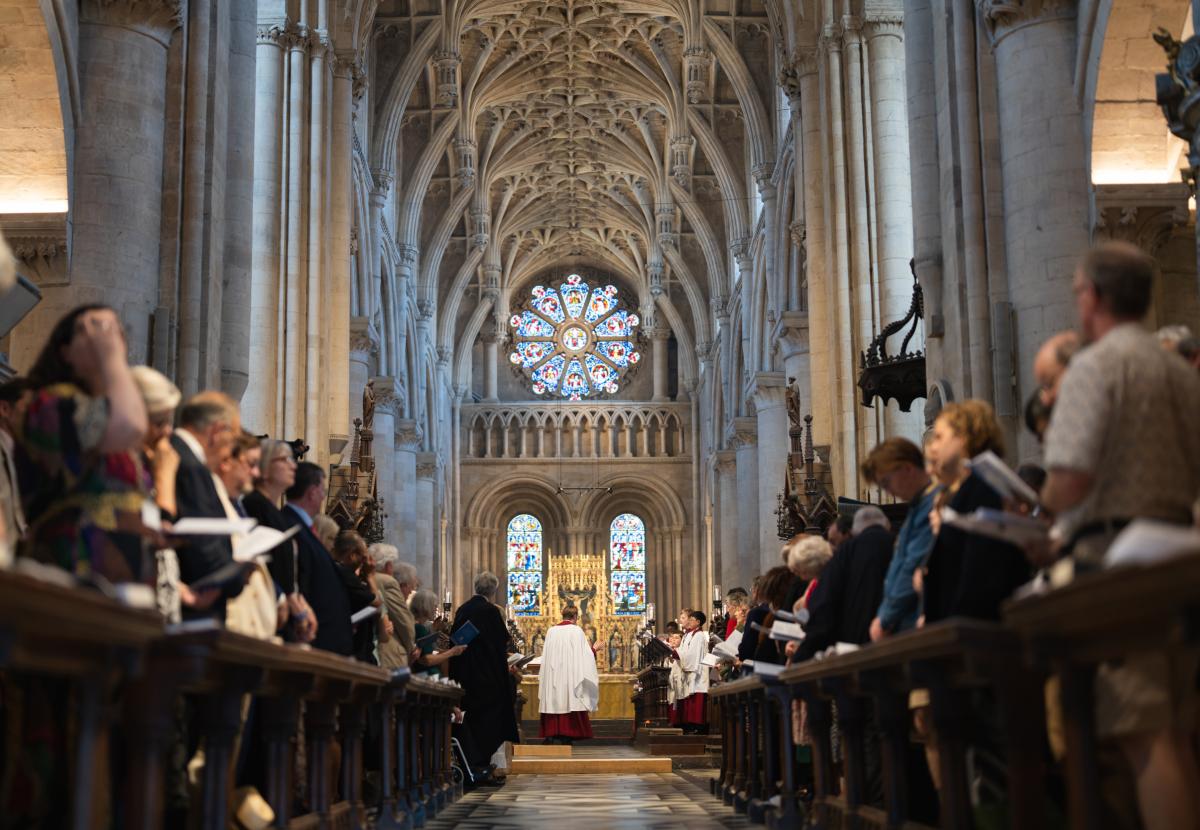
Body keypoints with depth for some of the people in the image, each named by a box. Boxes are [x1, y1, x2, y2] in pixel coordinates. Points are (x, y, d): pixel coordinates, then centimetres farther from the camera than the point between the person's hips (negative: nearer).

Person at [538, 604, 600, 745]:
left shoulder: (551, 631, 5)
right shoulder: (576, 630, -6)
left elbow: (546, 655, 10)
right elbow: (585, 654, -5)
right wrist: (593, 648, 13)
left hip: (553, 674, 4)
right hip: (570, 674, -4)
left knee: (554, 701, 7)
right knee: (568, 700, 0)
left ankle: (551, 734, 4)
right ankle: (567, 736, -3)